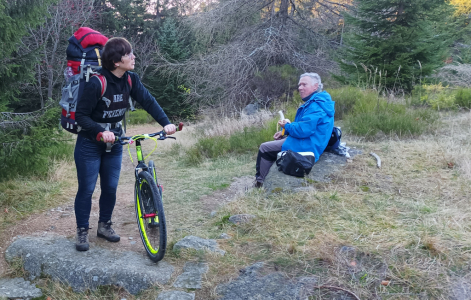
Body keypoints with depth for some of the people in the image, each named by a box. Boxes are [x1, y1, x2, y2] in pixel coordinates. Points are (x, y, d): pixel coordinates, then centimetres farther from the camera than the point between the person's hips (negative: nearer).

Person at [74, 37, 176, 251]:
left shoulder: (130, 80, -7)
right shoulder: (97, 83, -24)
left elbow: (148, 101, -10)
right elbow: (81, 115, -20)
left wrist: (166, 123, -24)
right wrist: (101, 132, -33)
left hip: (114, 143, 5)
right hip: (90, 145, -5)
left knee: (111, 187, 12)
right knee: (86, 189, 4)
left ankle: (104, 225, 31)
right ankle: (82, 231, 21)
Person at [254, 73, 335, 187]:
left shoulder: (315, 106, -23)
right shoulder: (313, 102, 11)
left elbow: (303, 129, -30)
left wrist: (286, 126, -10)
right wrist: (285, 132, 8)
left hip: (306, 147, -11)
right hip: (308, 144, 11)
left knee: (264, 148, -2)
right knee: (272, 144, 26)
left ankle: (259, 181, 11)